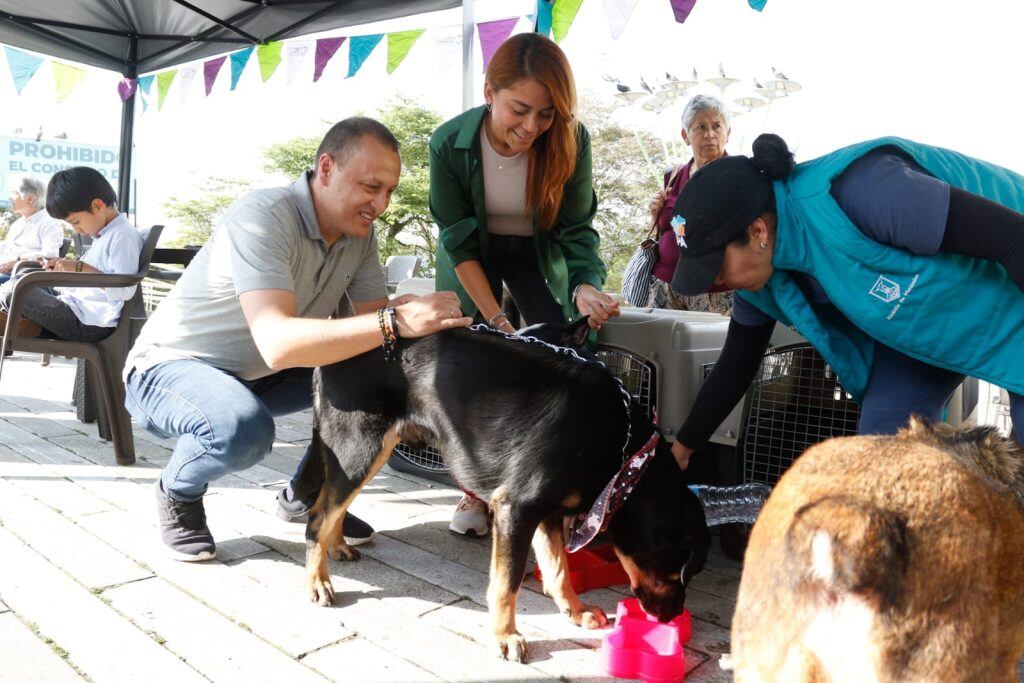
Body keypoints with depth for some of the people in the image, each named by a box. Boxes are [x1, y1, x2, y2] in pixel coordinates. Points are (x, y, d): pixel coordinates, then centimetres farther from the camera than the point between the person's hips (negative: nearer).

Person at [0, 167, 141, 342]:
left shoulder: (123, 235, -15)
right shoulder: (105, 233, 16)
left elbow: (124, 290, -26)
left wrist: (80, 268, -21)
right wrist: (70, 265, 10)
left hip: (88, 323, -11)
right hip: (76, 304, 11)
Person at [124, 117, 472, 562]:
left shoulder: (359, 233, -8)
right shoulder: (263, 217, -30)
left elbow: (373, 318, -7)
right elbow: (277, 343, -43)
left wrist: (422, 321, -29)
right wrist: (394, 323, -50)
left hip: (258, 375, 7)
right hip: (171, 367, -6)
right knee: (244, 427, -38)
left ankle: (307, 493, 9)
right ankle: (178, 493, -1)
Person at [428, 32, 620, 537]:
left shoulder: (571, 141, -26)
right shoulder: (450, 144, -27)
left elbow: (577, 228, -18)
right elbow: (458, 240, -19)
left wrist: (585, 285, -38)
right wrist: (495, 317, -24)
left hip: (539, 254, 1)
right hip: (472, 260, 0)